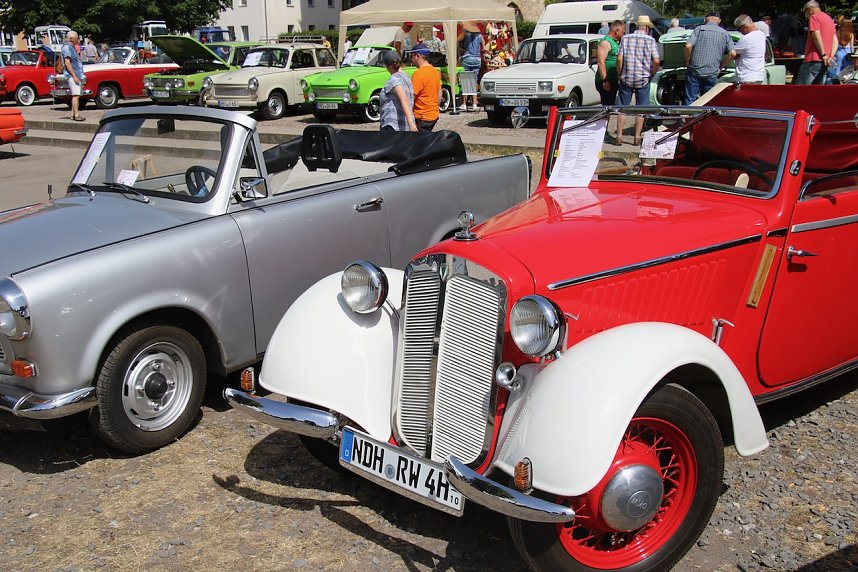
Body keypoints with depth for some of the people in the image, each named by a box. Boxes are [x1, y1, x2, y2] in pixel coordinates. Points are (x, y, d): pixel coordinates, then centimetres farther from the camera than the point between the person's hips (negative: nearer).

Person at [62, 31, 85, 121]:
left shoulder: (72, 47, 20)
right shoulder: (67, 47, -10)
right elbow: (67, 63, -18)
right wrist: (74, 76, -21)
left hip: (77, 75, 10)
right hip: (72, 75, -10)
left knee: (76, 95, 9)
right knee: (76, 95, -14)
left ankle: (73, 114, 12)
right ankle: (76, 115, -17)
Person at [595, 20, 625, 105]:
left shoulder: (614, 42, 19)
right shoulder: (605, 42, -12)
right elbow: (600, 62, -20)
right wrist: (605, 80, -25)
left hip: (613, 81, 10)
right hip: (606, 81, -10)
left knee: (611, 105, 13)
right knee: (608, 106, -12)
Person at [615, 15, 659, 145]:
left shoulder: (626, 38, 2)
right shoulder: (650, 40, -3)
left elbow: (619, 59, -4)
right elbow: (656, 61, -9)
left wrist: (619, 75, 7)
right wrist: (651, 76, 5)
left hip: (626, 79, 1)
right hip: (643, 79, -1)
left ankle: (619, 137, 5)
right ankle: (637, 137, 8)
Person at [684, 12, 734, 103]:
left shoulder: (699, 29, -1)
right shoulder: (725, 34, 7)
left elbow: (688, 46, -14)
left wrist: (687, 61, 1)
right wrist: (721, 66, 12)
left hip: (695, 71, -2)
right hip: (712, 73, 2)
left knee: (690, 100, 1)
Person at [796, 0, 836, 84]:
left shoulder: (814, 17, -3)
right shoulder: (829, 19, 23)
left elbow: (817, 37, -15)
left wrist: (823, 55, -13)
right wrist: (831, 56, 5)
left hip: (813, 61, -8)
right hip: (824, 63, 8)